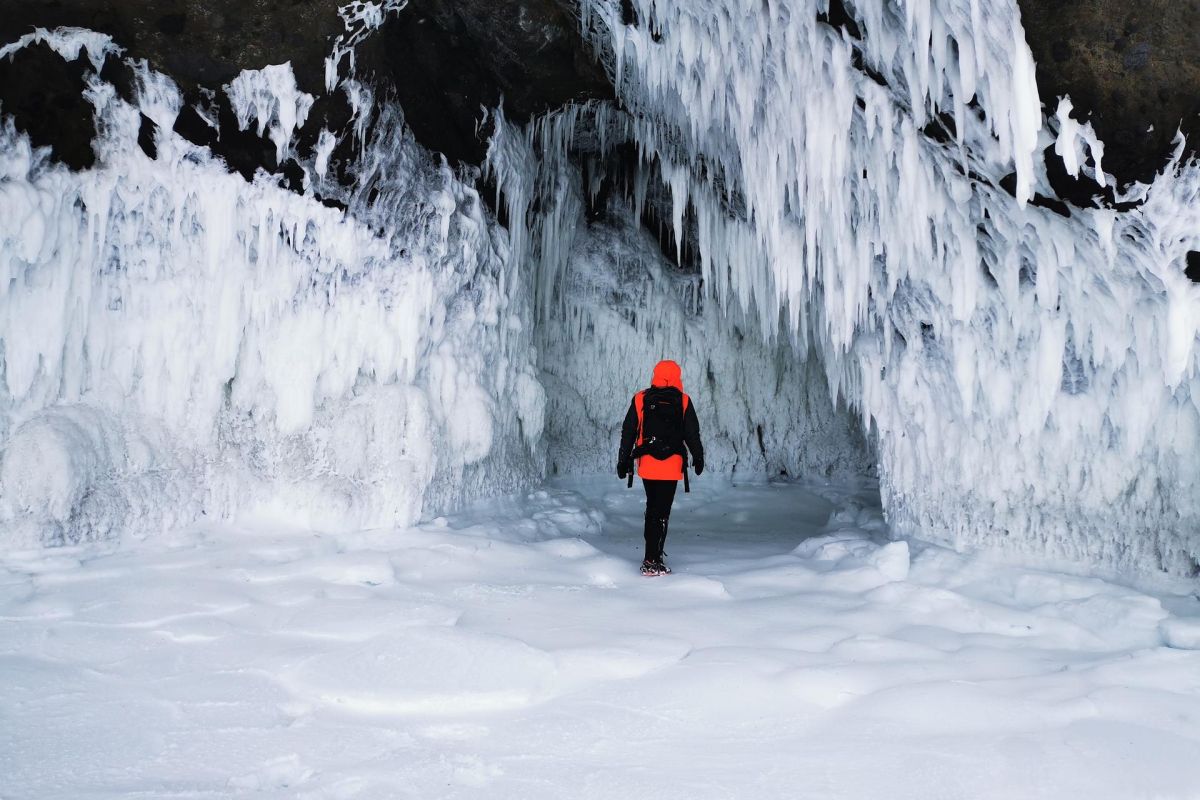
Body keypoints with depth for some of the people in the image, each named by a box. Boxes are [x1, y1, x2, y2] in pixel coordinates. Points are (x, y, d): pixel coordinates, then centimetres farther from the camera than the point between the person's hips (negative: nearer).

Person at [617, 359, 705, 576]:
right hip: (671, 466, -3)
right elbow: (692, 434, 3)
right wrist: (698, 458, 17)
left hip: (647, 464, 3)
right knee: (661, 512, -1)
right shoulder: (683, 402, -2)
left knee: (652, 508, 19)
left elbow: (628, 432, 4)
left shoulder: (640, 399, 2)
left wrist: (623, 461, 10)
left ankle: (653, 552, 25)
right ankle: (652, 562, -5)